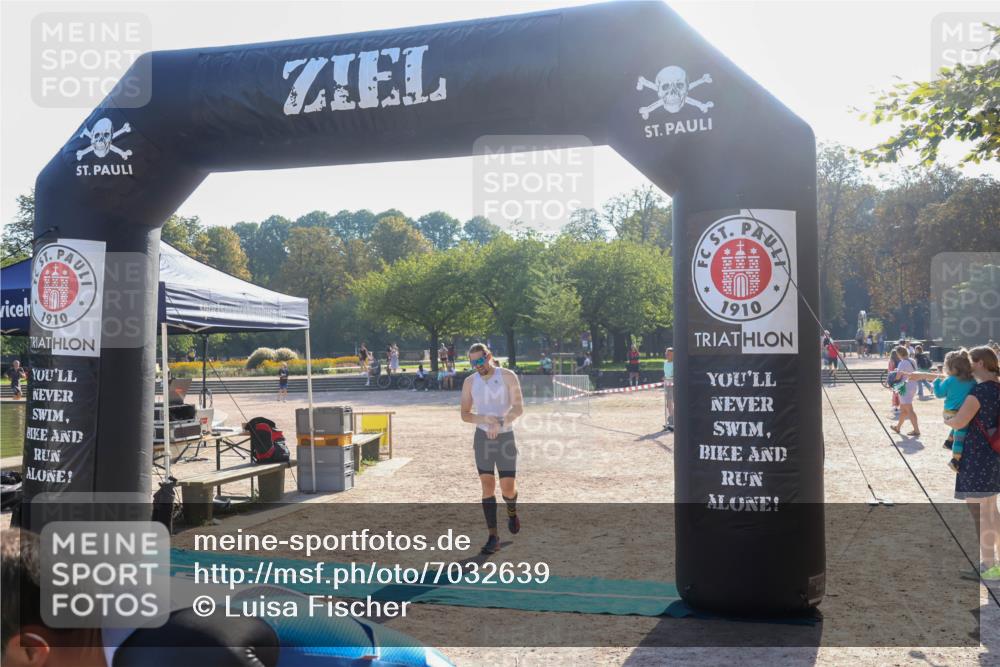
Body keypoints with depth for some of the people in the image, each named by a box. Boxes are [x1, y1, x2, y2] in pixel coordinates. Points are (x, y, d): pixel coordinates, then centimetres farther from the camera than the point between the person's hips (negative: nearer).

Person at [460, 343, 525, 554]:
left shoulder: (508, 376, -6)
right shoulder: (469, 382, 3)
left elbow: (519, 408, -12)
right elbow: (465, 414, 3)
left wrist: (500, 423, -29)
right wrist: (484, 419, -17)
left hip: (505, 437, -2)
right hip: (482, 438, 2)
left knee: (508, 488, -2)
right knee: (487, 487, -3)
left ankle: (512, 512, 33)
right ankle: (493, 537, 2)